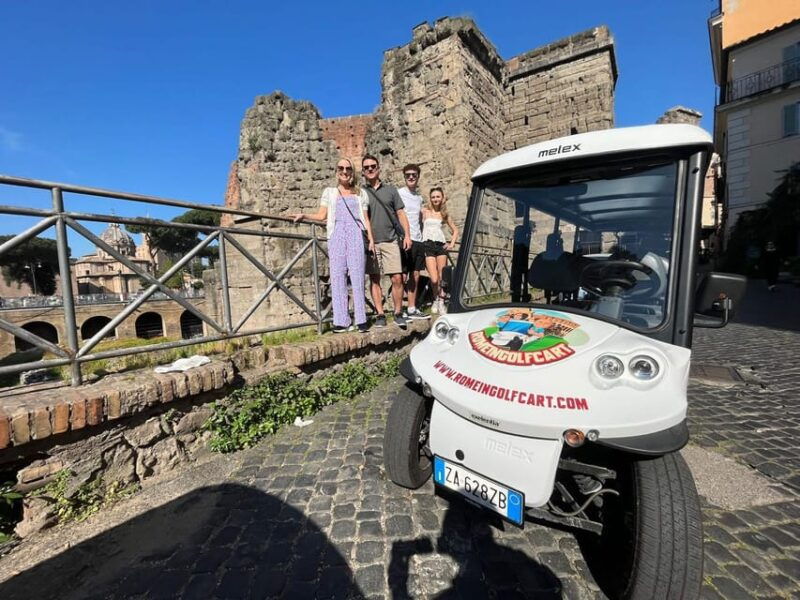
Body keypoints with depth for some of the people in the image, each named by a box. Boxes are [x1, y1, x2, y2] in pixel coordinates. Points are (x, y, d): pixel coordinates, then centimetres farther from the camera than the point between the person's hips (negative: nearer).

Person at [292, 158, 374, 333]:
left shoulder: (360, 193, 20)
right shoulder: (329, 192, 20)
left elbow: (366, 219, 14)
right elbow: (322, 215, 12)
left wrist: (371, 239, 4)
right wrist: (304, 215, -3)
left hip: (356, 235, 0)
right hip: (336, 235, 1)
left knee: (357, 276, -8)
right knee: (337, 276, -7)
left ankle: (361, 319, -7)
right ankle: (341, 321, -7)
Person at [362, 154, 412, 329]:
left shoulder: (390, 190, 14)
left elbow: (401, 213, 13)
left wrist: (406, 235, 2)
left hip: (390, 240, 1)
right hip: (370, 242, 0)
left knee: (397, 278, -5)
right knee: (374, 279, 3)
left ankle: (398, 313, 7)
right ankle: (380, 315, 10)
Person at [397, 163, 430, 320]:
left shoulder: (419, 197, 20)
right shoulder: (399, 193, 0)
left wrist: (420, 236, 17)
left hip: (418, 240, 7)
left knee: (415, 276, 7)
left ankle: (412, 309, 14)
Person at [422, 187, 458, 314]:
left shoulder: (444, 214, 17)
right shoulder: (424, 211, 8)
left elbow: (455, 230, 24)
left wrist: (452, 244, 11)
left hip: (441, 245, 3)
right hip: (428, 245, -3)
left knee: (441, 278, -2)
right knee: (434, 279, -10)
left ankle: (441, 301, 12)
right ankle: (435, 299, 17)